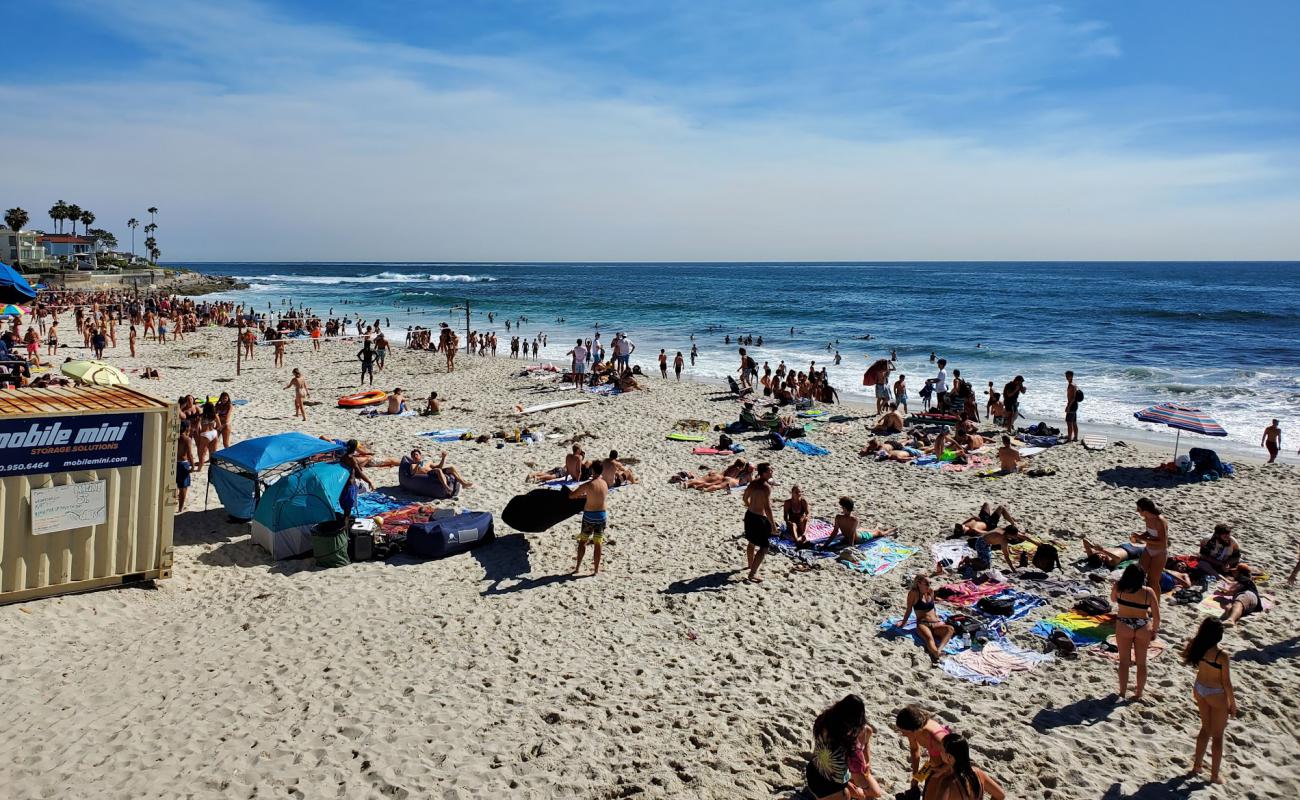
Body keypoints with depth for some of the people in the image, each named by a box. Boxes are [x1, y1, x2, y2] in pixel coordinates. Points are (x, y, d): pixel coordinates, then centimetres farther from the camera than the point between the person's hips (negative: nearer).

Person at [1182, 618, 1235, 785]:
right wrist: (1232, 703, -5)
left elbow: (1185, 654, 13)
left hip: (1199, 690, 6)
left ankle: (1197, 765, 39)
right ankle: (1214, 776, 24)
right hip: (1216, 695, -6)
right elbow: (1226, 682, -18)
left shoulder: (1197, 647, -11)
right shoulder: (1222, 655, -27)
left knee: (1206, 728, 27)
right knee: (1217, 736, 13)